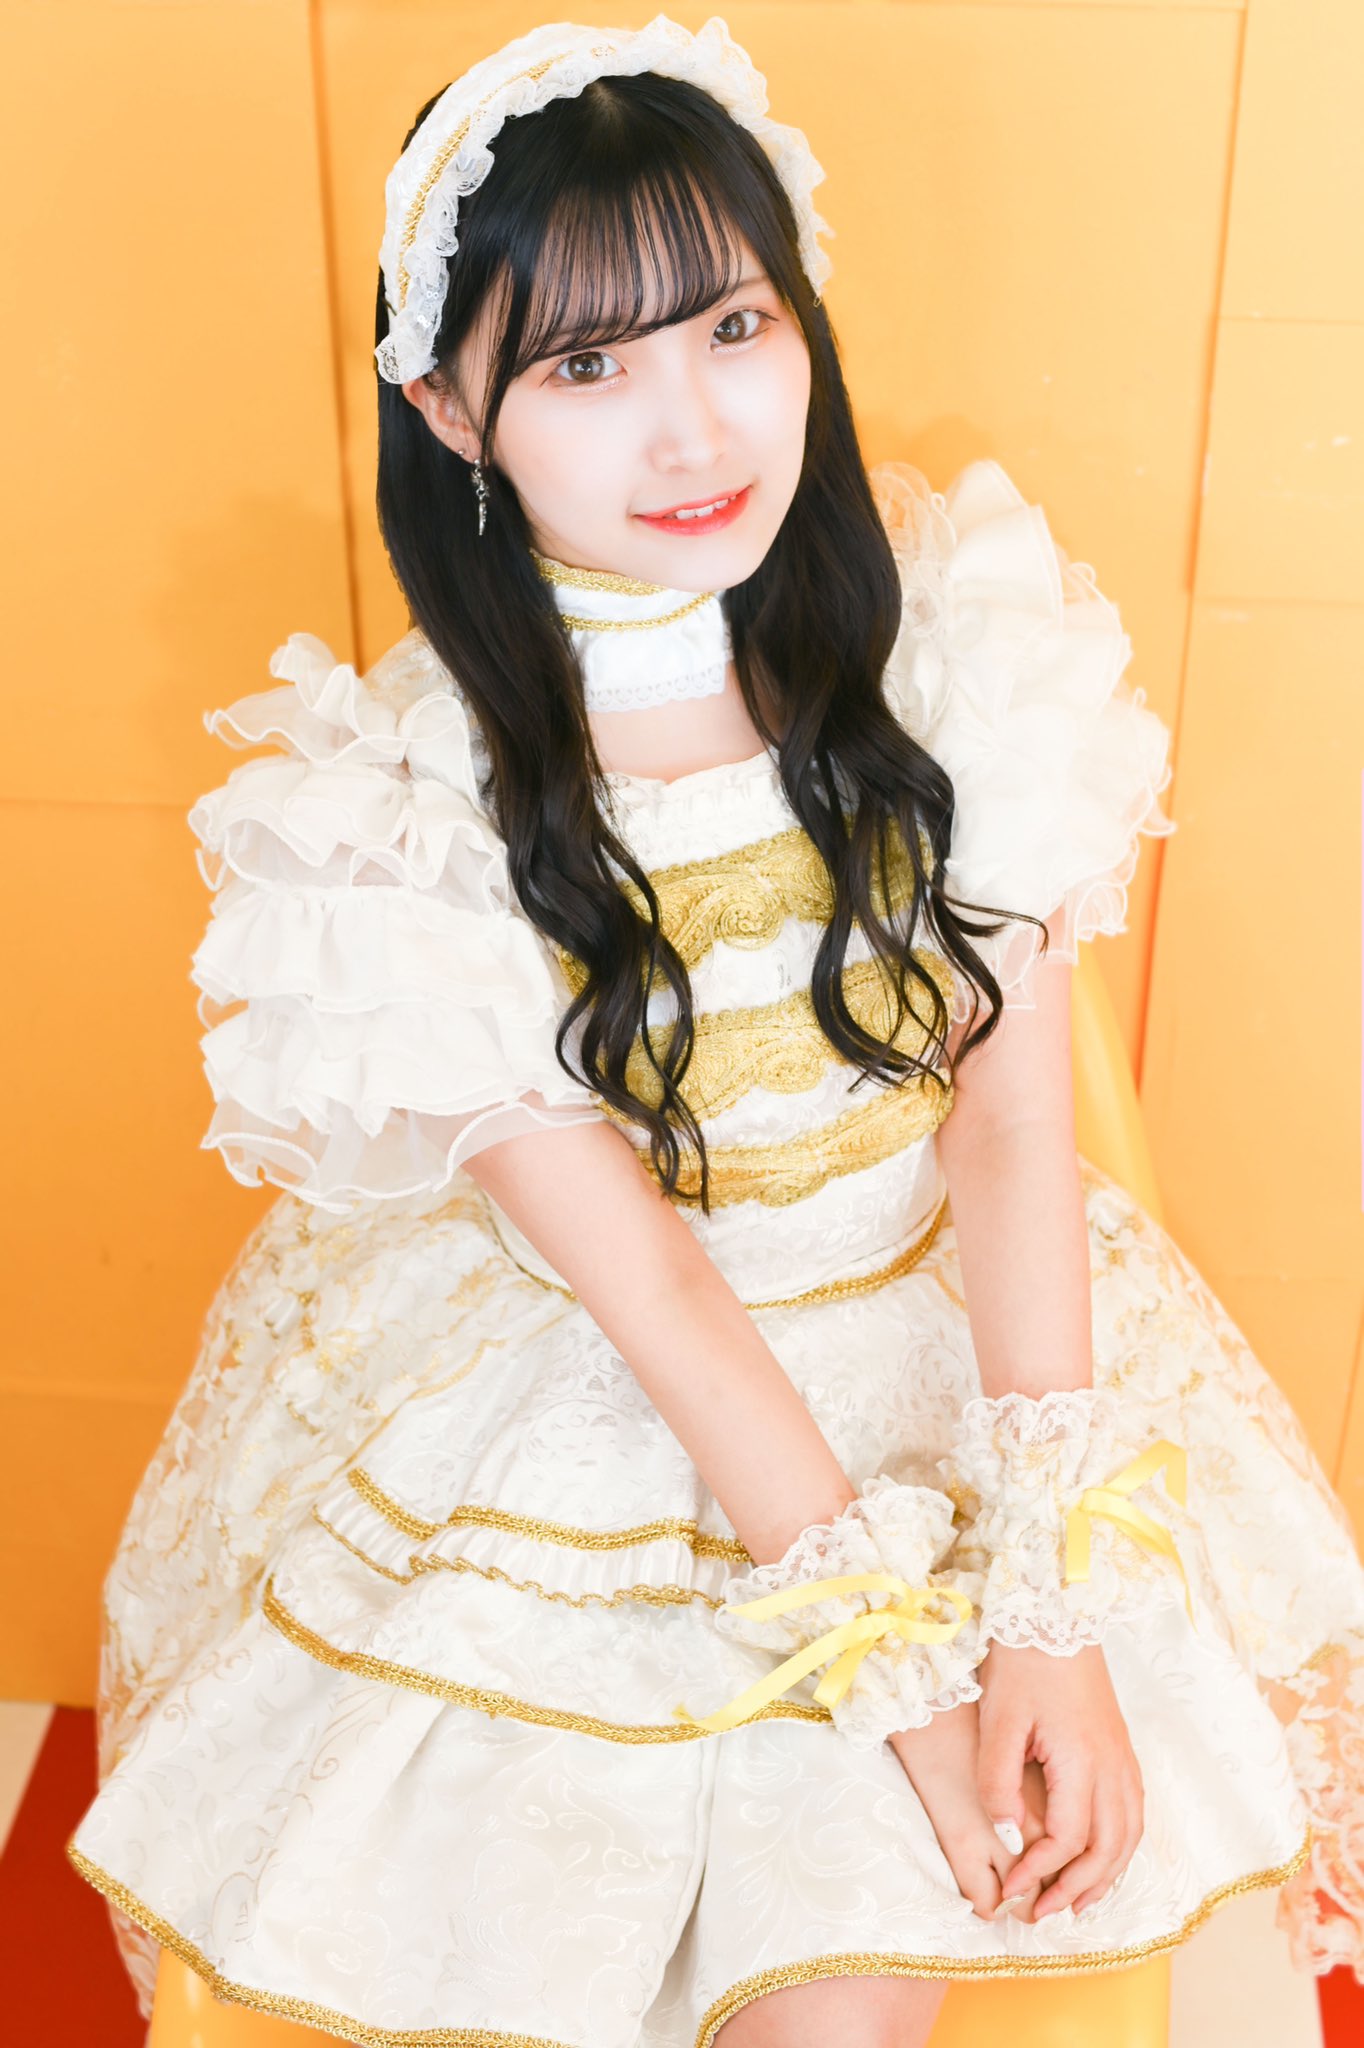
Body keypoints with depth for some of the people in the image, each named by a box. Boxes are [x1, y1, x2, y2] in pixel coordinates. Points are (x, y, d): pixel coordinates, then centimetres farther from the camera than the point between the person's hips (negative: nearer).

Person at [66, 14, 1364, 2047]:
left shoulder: (956, 635, -13)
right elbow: (640, 1283, -17)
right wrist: (904, 1670, -15)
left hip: (948, 1348, 2)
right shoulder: (400, 808, -19)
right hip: (568, 1413, -1)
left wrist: (1050, 1600, -17)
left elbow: (1012, 1128, -12)